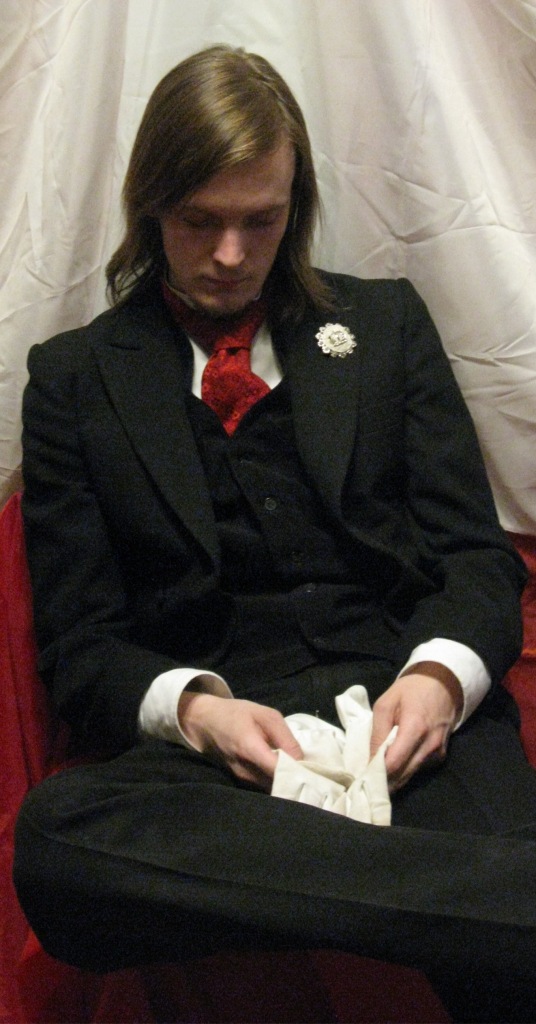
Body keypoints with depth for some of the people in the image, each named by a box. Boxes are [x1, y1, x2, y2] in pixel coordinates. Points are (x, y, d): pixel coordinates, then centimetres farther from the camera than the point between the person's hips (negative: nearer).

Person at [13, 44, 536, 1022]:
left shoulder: (384, 322, 17)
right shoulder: (75, 376, 13)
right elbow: (79, 641, 9)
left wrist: (441, 675, -12)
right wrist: (192, 710, -14)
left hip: (404, 710, -2)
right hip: (206, 740, 2)